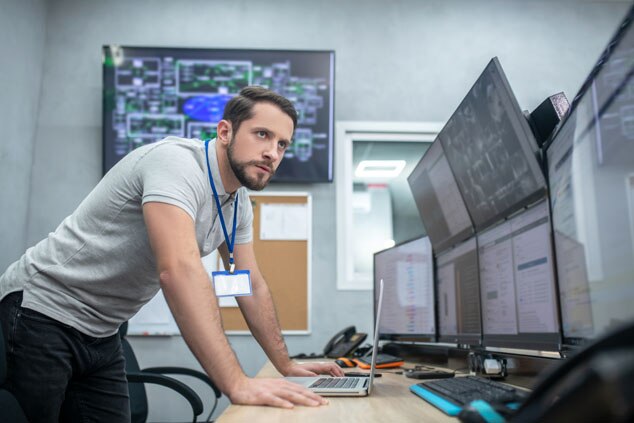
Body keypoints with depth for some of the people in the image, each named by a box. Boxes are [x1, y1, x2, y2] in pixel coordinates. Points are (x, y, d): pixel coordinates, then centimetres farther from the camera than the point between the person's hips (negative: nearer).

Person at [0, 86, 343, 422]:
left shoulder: (238, 204, 2)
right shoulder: (177, 162, -25)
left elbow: (252, 286, 10)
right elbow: (179, 269, -38)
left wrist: (286, 366, 9)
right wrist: (237, 384, -41)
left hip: (99, 334, 8)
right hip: (39, 311, -8)